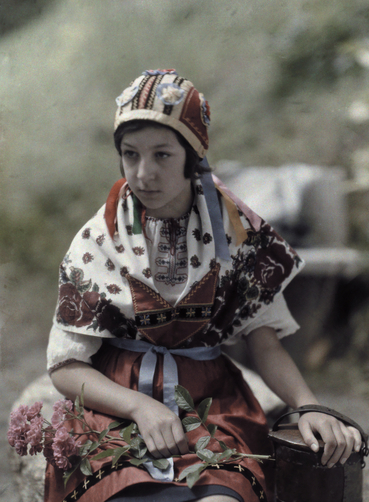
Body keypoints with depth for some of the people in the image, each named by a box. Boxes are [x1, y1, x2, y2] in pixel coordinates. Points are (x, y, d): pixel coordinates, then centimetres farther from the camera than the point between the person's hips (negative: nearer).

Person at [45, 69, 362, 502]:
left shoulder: (235, 229, 4)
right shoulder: (96, 242, 2)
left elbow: (264, 340, 6)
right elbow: (64, 366, 1)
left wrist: (309, 406, -12)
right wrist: (139, 405, -15)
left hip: (213, 402, 1)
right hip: (115, 405, 0)